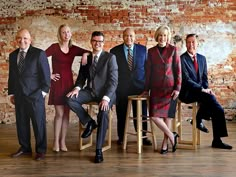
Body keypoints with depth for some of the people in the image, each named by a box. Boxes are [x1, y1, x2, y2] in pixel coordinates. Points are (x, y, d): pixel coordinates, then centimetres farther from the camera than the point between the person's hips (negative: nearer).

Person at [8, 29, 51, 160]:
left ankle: (41, 150, 13)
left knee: (39, 123, 2)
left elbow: (45, 74, -6)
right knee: (21, 123, 10)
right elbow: (12, 75, 16)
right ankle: (25, 148, 24)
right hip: (19, 95, 5)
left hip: (35, 95, -5)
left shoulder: (39, 54, -5)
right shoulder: (13, 55, 12)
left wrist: (44, 91, -10)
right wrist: (11, 93, 14)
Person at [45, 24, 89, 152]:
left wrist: (85, 55, -8)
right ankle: (56, 142, 8)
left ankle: (63, 142, 14)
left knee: (66, 113, 5)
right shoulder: (54, 47, -6)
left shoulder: (74, 49, 6)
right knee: (59, 113, -5)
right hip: (57, 83, -4)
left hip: (69, 82, 4)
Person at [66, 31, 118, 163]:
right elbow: (82, 76, 13)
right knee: (70, 99, -21)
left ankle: (99, 150, -21)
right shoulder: (86, 57, 10)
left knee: (103, 113, -32)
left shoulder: (110, 57, -5)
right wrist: (77, 88, -11)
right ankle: (89, 122, -2)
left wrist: (106, 98, -25)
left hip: (106, 92, -4)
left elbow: (113, 80, -11)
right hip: (90, 91, 5)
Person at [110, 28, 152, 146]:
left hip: (139, 85, 1)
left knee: (141, 113, 4)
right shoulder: (115, 51, 4)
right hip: (121, 86, -1)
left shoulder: (143, 49, 8)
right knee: (121, 113, 3)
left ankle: (143, 137, 16)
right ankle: (121, 137, 17)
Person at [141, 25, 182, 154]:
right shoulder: (151, 51, 9)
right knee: (154, 115, -9)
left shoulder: (173, 50, 2)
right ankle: (171, 136, 10)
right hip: (156, 88, 2)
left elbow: (178, 70, 0)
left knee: (167, 115, 1)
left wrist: (177, 88, -7)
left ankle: (165, 142, 16)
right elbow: (148, 71, 11)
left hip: (169, 87, -2)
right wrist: (146, 89, 10)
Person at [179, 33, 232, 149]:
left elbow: (204, 77, 16)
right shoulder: (182, 59, -7)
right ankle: (200, 118, -10)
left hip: (200, 91, 6)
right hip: (187, 93, -6)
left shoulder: (202, 58, 15)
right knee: (208, 97, -33)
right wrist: (202, 89, -21)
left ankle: (217, 140, -5)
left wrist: (207, 89, -5)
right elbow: (186, 80, -15)